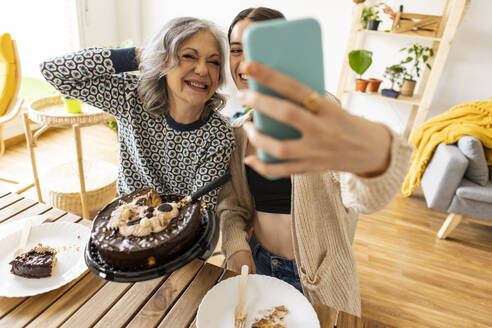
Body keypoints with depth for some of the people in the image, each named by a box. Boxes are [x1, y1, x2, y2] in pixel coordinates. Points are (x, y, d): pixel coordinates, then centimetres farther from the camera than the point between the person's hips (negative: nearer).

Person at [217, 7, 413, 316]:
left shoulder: (316, 116, -19)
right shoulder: (238, 132, -3)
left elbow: (360, 195, -36)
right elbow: (231, 203, 6)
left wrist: (375, 155, -60)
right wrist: (236, 247, -13)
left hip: (320, 279, -3)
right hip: (258, 263, 4)